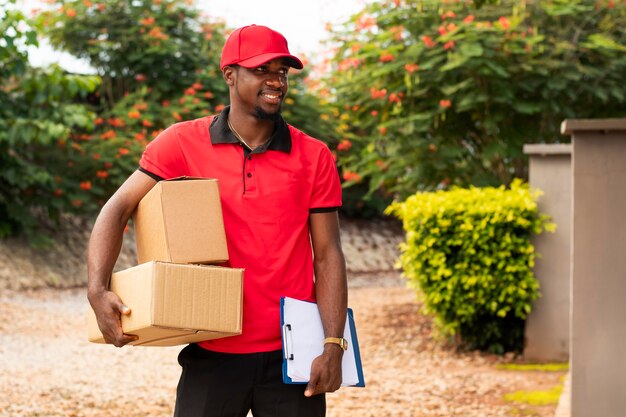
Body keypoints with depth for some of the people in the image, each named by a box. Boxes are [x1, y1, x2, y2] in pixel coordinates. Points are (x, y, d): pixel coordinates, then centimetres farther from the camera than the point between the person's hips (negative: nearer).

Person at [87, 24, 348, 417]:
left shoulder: (314, 157, 3)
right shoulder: (183, 142, 1)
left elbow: (328, 256, 3)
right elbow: (117, 210, -3)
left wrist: (333, 345, -7)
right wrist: (98, 290, -19)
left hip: (291, 354, 1)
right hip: (213, 352, -1)